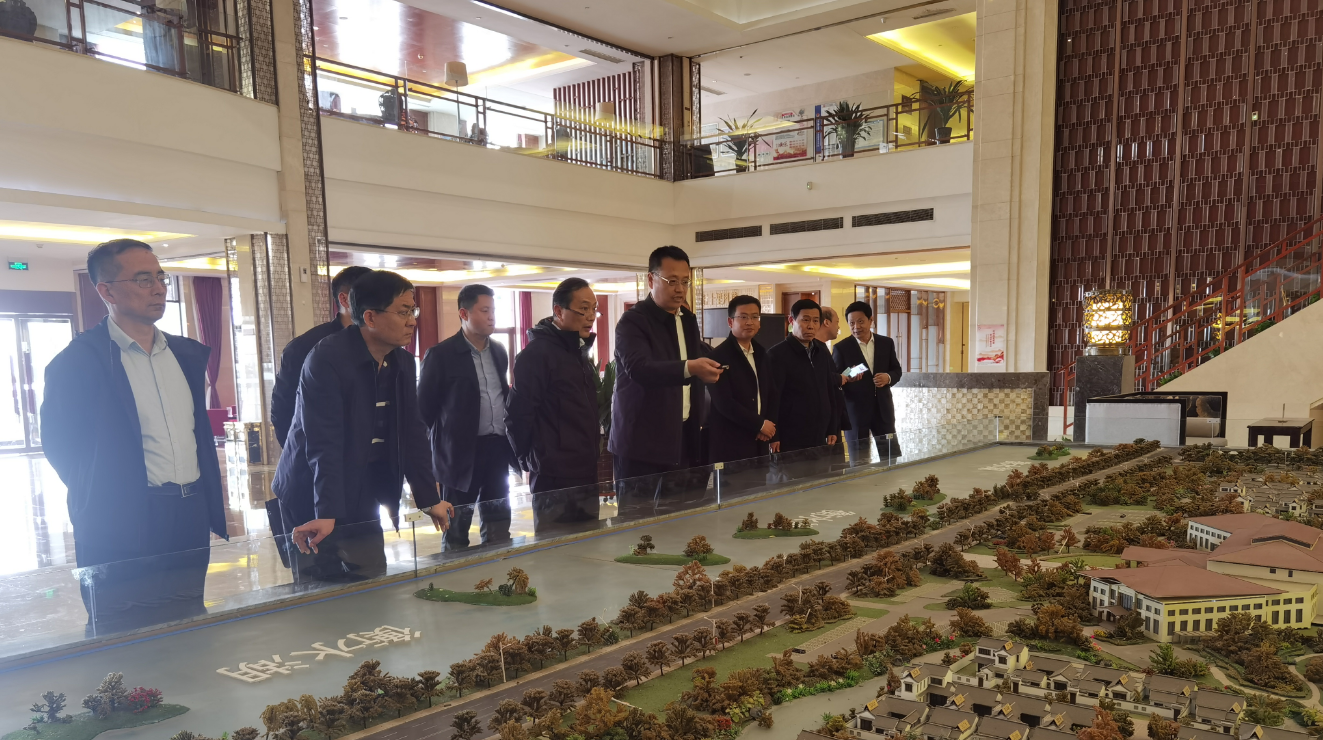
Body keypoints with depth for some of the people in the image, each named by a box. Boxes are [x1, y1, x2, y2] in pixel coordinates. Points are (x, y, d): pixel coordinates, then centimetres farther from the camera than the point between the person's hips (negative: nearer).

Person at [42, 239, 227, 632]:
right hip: (125, 529, -5)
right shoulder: (77, 361, -8)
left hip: (192, 522, 6)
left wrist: (212, 508, 12)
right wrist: (98, 503, 2)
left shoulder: (187, 353, 10)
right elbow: (59, 445, -5)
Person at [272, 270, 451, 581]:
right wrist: (327, 514, -33)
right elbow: (323, 444, -26)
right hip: (313, 502, -6)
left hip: (362, 500, 6)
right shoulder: (326, 359, -19)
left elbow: (412, 433, 3)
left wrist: (430, 499, 0)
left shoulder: (402, 362, 1)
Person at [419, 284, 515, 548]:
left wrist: (511, 440, 13)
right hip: (461, 451, -5)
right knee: (457, 529, 5)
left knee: (499, 526, 12)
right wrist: (426, 455, -4)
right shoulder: (441, 355, -8)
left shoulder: (499, 352, 10)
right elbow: (424, 407, -4)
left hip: (497, 449, 6)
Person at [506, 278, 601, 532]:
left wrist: (593, 452, 15)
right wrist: (532, 461, -5)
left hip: (586, 474, 8)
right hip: (555, 479, -8)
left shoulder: (579, 353, 14)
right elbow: (518, 415, -15)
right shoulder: (536, 354, -13)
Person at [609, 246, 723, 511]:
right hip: (643, 442, -6)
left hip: (683, 440, 6)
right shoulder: (632, 321, -10)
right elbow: (639, 368, -28)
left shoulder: (688, 319, 13)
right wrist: (689, 368, -42)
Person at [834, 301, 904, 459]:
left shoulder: (886, 343, 6)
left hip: (883, 409, 3)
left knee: (892, 457, 8)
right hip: (855, 412, -3)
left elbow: (897, 370, 12)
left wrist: (888, 377, -11)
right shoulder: (841, 348, -5)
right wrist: (846, 377, -28)